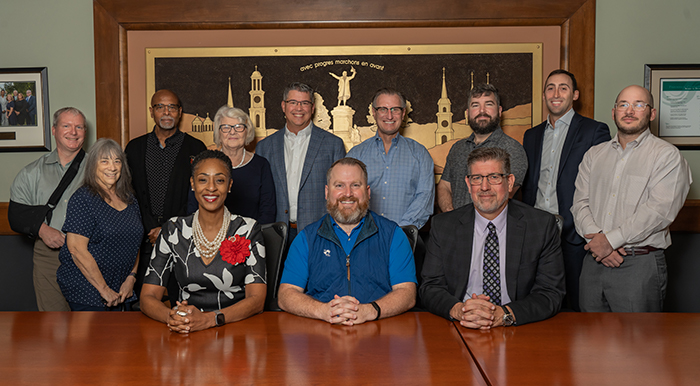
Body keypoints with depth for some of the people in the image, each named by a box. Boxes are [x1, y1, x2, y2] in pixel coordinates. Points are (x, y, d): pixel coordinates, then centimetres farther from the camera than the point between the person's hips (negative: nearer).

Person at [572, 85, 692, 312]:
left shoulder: (667, 155, -1)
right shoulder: (594, 155, 14)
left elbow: (659, 210, -13)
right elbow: (580, 202, 5)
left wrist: (611, 239, -17)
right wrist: (596, 238, -12)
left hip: (640, 267, -4)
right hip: (593, 262, 4)